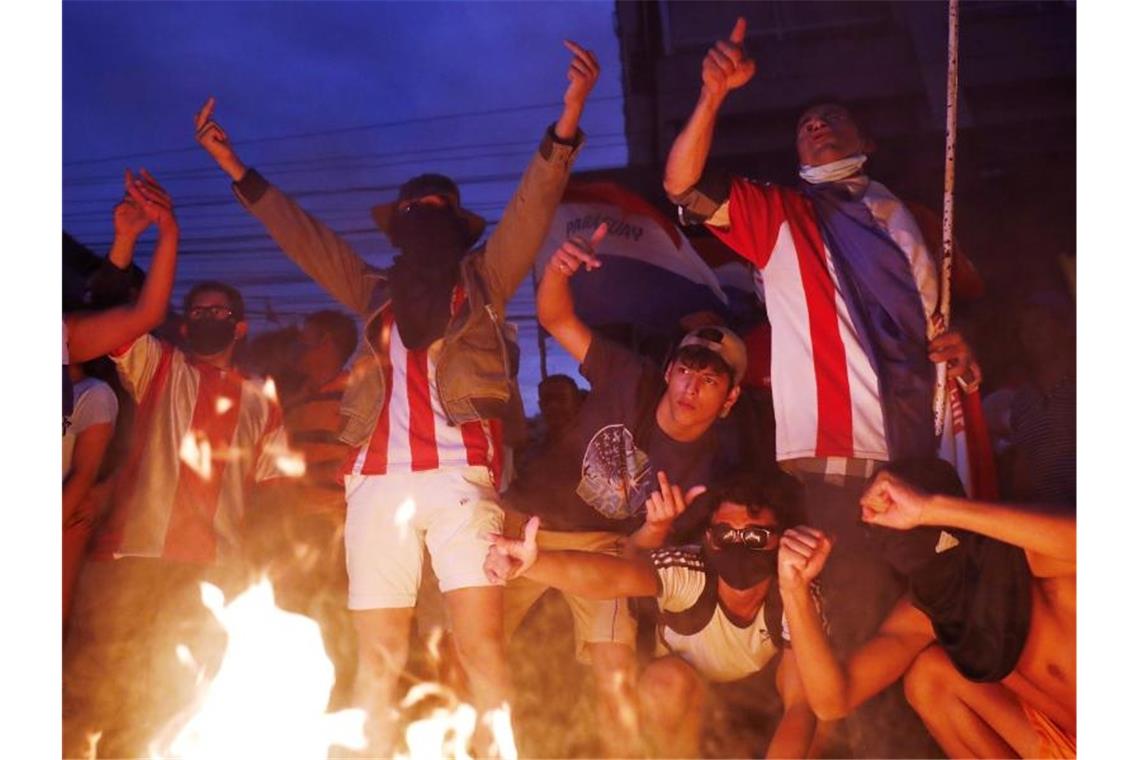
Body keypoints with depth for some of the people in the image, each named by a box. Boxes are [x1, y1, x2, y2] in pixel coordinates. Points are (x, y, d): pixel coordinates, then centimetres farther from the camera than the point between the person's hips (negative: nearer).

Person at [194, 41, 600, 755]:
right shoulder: (377, 292, 27)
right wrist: (234, 166, 31)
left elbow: (533, 205, 8)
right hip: (377, 482, 3)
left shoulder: (481, 278, 19)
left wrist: (568, 118, -4)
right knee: (378, 659, -1)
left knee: (483, 645, -13)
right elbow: (303, 234, 31)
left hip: (459, 475, -3)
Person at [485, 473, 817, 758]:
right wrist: (532, 562, -73)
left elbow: (801, 706, -32)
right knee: (667, 679, -34)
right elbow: (615, 576, -53)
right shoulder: (685, 571, -32)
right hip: (682, 701, -2)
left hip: (760, 700, 3)